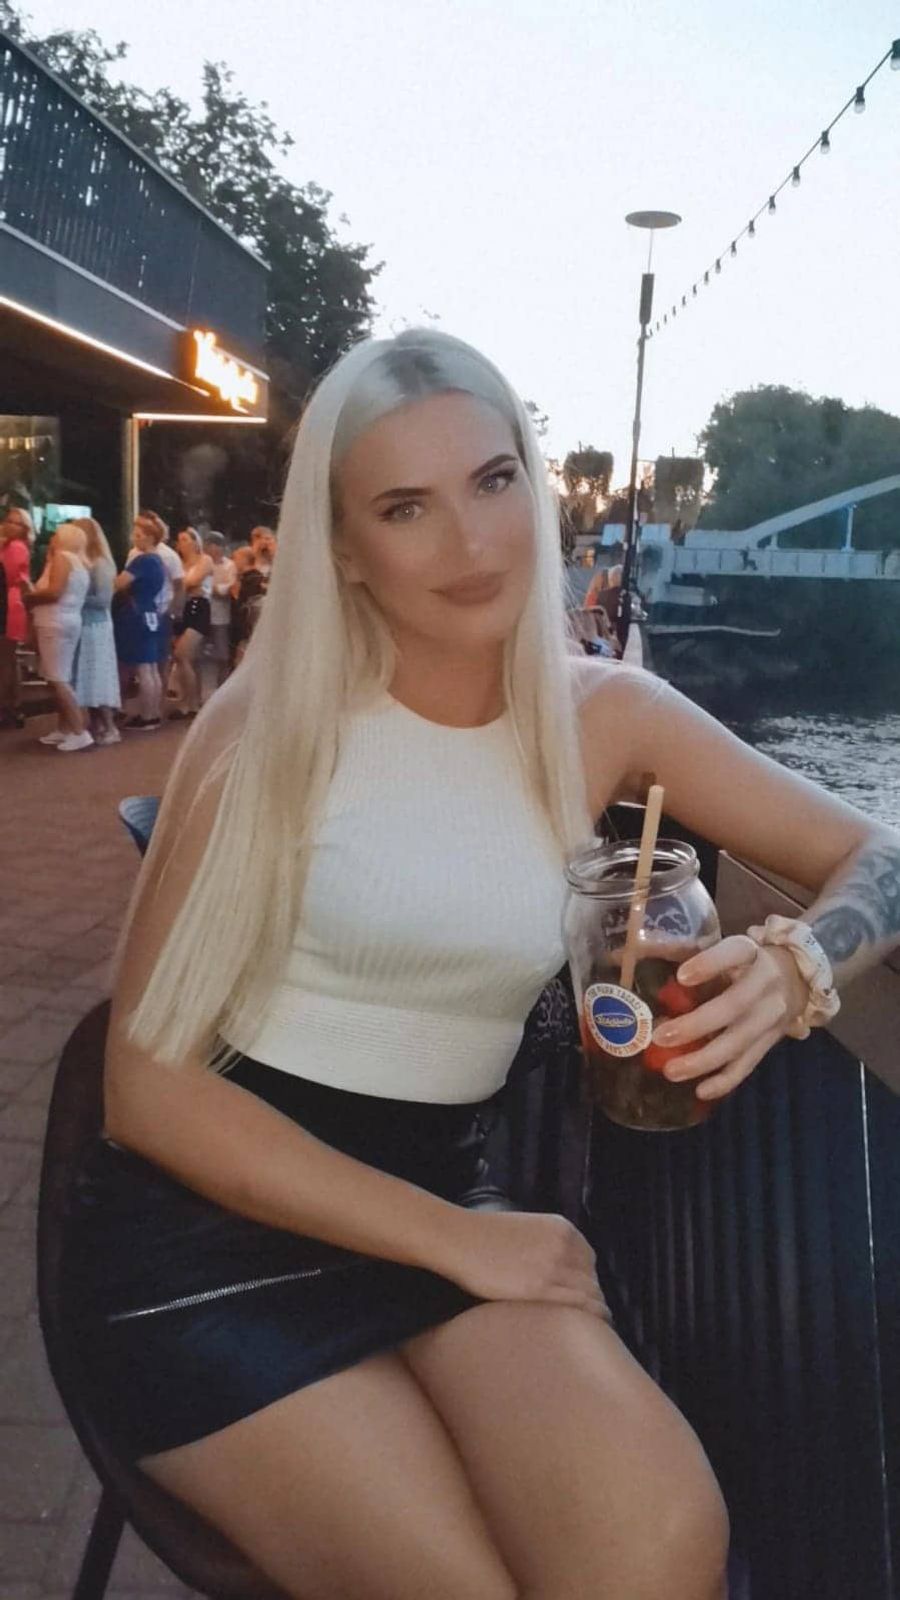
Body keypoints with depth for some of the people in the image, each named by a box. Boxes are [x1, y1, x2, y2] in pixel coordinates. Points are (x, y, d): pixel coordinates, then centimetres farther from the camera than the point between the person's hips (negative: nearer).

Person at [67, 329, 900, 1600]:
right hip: (216, 1227, -2)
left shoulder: (603, 714, -1)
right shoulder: (270, 725, -11)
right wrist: (450, 1241, -16)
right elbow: (149, 1082, -12)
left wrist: (797, 966, -23)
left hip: (443, 1211, 3)